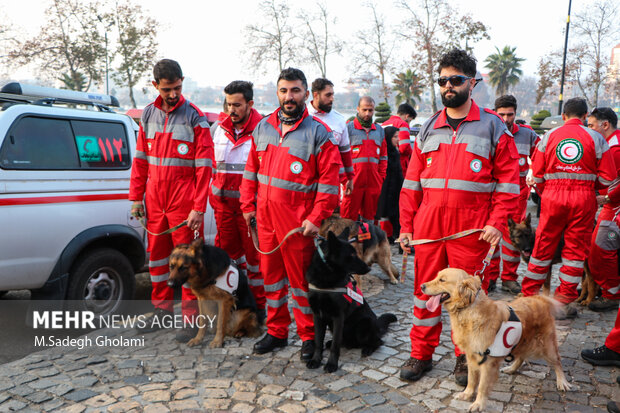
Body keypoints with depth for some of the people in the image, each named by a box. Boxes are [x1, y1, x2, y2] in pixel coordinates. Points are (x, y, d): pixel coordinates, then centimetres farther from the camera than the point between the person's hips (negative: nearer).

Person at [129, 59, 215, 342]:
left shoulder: (194, 118, -7)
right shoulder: (148, 115, 10)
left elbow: (204, 166, -10)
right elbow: (140, 159, 14)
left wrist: (198, 208, -15)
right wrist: (136, 197, 9)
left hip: (184, 202, -5)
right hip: (155, 201, 5)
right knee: (156, 253, 13)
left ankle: (191, 316, 10)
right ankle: (162, 307, 29)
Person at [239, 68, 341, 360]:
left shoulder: (318, 132, -7)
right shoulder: (263, 127, 10)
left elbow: (329, 180, -10)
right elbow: (251, 170, 15)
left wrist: (316, 218, -15)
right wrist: (248, 205, 10)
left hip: (297, 221, -5)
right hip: (265, 217, 6)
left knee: (301, 278, 3)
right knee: (271, 275, 14)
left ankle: (309, 336, 20)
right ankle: (276, 332, 29)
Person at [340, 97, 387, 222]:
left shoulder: (379, 130, 15)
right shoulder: (348, 128, 1)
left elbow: (383, 157, 18)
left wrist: (381, 178, 10)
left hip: (373, 182, 5)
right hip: (353, 182, -4)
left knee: (369, 216, 11)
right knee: (349, 217, -4)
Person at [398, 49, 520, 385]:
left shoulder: (493, 126, 2)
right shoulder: (428, 129, 10)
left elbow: (508, 180, 0)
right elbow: (411, 183, 10)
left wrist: (496, 222, -11)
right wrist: (406, 226, 5)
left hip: (471, 230, -2)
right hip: (427, 228, 3)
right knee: (425, 292, 10)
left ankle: (465, 358, 28)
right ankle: (421, 354, 25)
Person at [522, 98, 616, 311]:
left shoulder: (549, 136, 4)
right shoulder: (596, 138, 2)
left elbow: (537, 175, 6)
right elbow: (607, 178, 1)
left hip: (553, 196, 1)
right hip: (584, 197, -1)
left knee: (543, 247, 10)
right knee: (576, 249, 7)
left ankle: (528, 295, 19)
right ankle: (563, 303, 12)